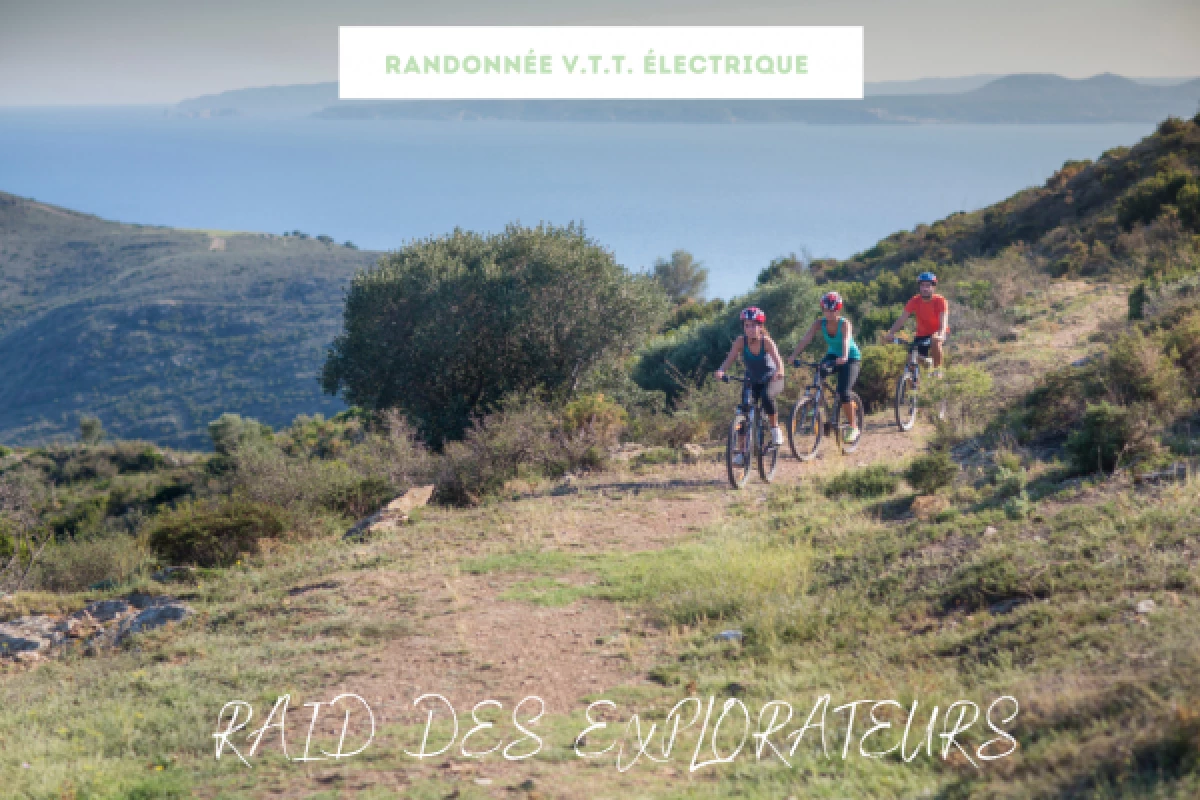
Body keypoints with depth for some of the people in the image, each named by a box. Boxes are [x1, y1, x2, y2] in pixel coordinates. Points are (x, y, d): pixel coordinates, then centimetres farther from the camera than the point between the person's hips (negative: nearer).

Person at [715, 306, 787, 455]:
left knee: (766, 396, -35)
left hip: (772, 380, -3)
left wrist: (779, 372, -59)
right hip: (753, 381, 3)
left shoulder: (766, 341, -25)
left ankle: (775, 429, -14)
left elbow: (778, 361, -37)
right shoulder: (741, 341, -17)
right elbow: (730, 359, -27)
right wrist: (721, 370, -48)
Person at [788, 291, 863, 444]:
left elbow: (846, 340, -43)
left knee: (844, 392, -21)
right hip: (832, 355, 5)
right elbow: (806, 339, -25)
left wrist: (844, 357, -62)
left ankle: (854, 428, -5)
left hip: (851, 358, -5)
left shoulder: (844, 324, -25)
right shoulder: (819, 322, -14)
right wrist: (794, 355, -40)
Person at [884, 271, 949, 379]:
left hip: (936, 333, -4)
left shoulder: (940, 301, -21)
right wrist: (890, 333, -34)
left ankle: (937, 369, -16)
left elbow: (943, 321, -33)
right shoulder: (915, 301, -13)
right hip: (922, 334, 4)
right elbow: (902, 319, -19)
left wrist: (941, 335, -54)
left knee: (935, 341, -38)